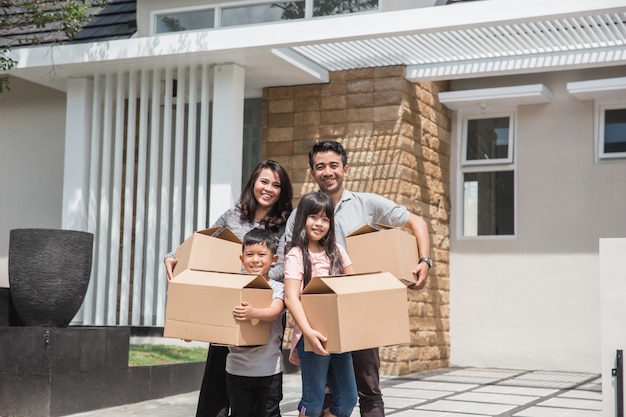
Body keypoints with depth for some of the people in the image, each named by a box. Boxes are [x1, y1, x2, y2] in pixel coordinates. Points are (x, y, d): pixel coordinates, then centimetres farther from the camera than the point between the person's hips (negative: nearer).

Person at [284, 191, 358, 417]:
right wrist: (308, 331, -28)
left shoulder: (336, 251, 11)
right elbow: (291, 298, -15)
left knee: (347, 399, 6)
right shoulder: (296, 255, -6)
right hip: (313, 335, -5)